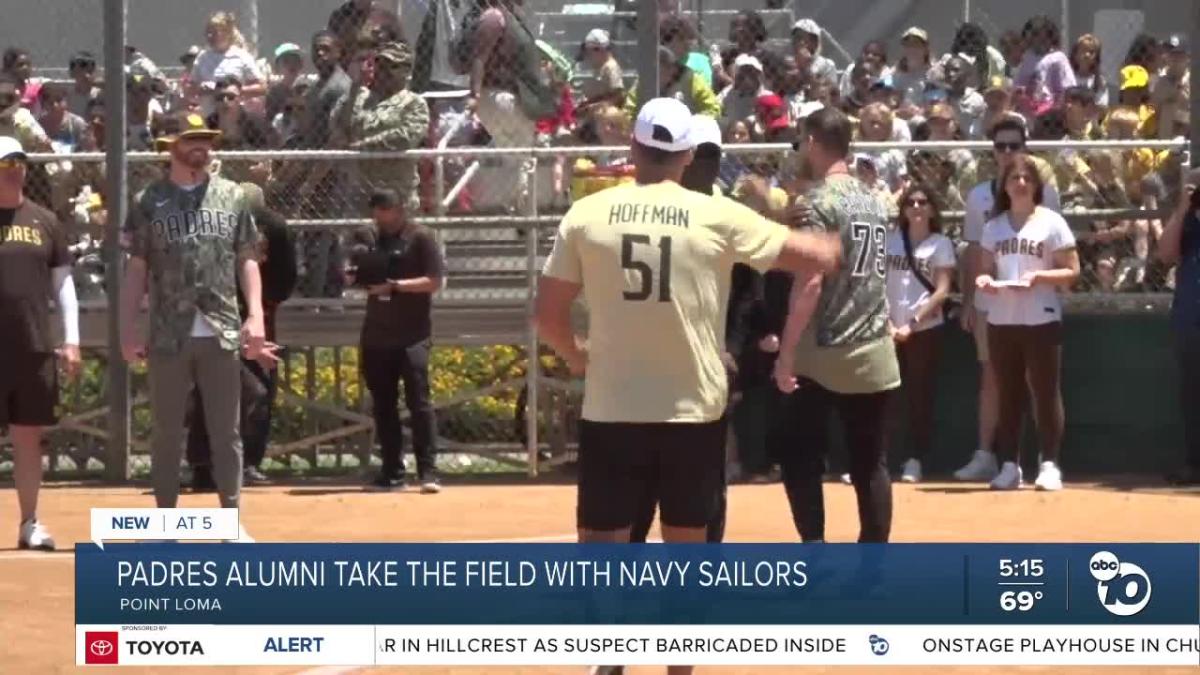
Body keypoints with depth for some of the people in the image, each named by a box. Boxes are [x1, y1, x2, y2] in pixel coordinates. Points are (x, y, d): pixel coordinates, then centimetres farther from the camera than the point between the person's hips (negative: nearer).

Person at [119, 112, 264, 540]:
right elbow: (136, 269, 5)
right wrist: (128, 328, -3)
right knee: (167, 431, 5)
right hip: (168, 337, -1)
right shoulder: (150, 202, 4)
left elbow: (247, 261, 9)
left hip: (223, 334, 1)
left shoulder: (232, 196, 9)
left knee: (226, 431, 3)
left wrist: (255, 315, -3)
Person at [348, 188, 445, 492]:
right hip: (376, 333, 6)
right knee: (382, 405, 9)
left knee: (418, 401, -11)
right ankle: (392, 471, 15)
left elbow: (434, 281, -10)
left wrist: (395, 285, -19)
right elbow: (361, 276, 21)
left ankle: (428, 471, -13)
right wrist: (356, 277, -2)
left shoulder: (420, 238, -5)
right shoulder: (372, 239, 13)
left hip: (412, 334, -6)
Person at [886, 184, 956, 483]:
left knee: (920, 395, 1)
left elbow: (942, 291, -7)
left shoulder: (940, 244, 1)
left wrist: (912, 323, -16)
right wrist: (886, 321, -7)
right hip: (889, 329, 3)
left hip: (925, 329, -3)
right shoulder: (890, 240, 10)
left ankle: (915, 461, 6)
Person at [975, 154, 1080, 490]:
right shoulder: (994, 226, 12)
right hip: (1001, 320, 4)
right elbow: (986, 269, 17)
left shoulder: (1051, 222, -2)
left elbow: (1072, 272, -4)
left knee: (1046, 392, -3)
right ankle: (1009, 465, 12)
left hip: (1041, 320, -4)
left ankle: (1050, 465, 1)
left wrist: (1038, 276, -19)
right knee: (1008, 395, 7)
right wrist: (984, 279, -6)